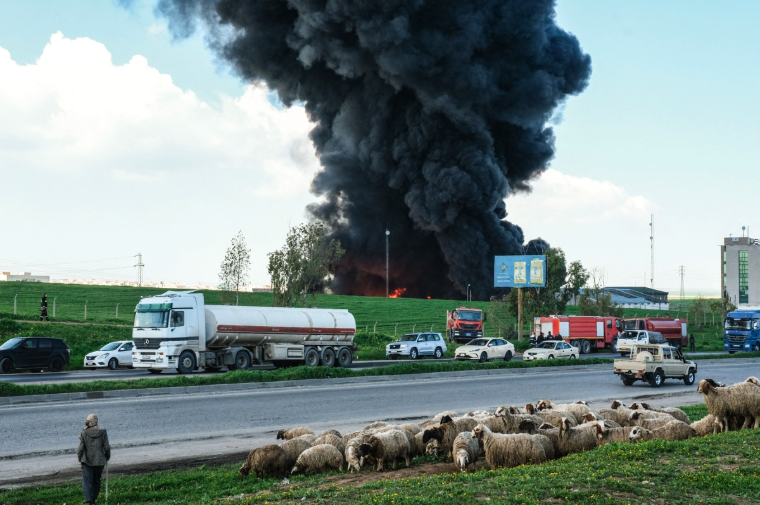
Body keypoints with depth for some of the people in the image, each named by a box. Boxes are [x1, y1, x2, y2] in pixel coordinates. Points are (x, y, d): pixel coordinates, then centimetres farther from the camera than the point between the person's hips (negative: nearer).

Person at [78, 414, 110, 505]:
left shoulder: (84, 433, -8)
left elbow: (80, 448, -6)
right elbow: (106, 447, -3)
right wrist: (107, 457, 14)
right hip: (99, 461, 2)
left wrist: (80, 458, 11)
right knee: (96, 480, 17)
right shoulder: (103, 432, -6)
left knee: (87, 481, 0)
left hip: (87, 461, -2)